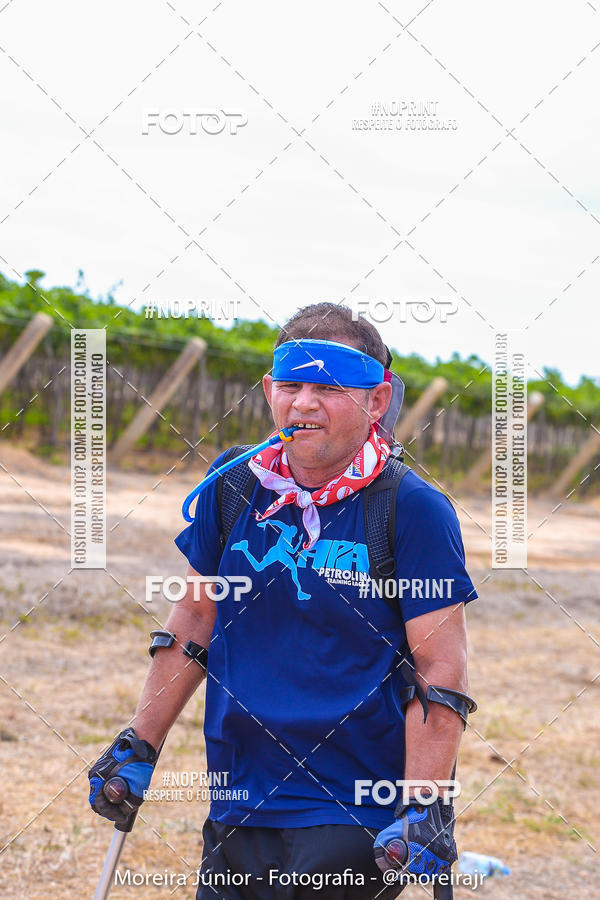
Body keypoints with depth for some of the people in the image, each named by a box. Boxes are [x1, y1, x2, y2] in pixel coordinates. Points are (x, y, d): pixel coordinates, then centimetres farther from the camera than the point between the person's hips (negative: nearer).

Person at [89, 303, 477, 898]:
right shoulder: (232, 487, 4)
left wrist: (422, 810, -19)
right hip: (238, 813, 4)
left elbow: (440, 672, -12)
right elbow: (195, 616, 14)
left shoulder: (416, 511, -9)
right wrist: (139, 748, 13)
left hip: (360, 825, -4)